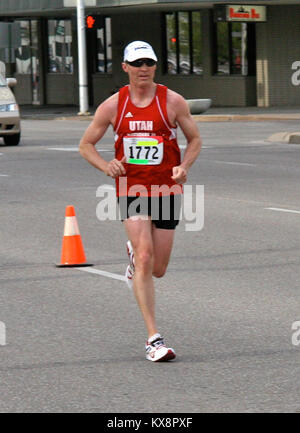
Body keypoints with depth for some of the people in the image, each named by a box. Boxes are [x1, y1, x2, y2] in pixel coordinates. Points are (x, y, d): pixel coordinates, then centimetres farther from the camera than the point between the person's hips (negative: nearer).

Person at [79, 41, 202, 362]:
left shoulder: (172, 101, -1)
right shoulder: (113, 106, 0)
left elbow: (194, 139, 9)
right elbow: (85, 145, 9)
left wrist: (184, 166, -11)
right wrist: (106, 166, -11)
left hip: (167, 189, 1)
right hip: (131, 189, -1)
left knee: (157, 270, 6)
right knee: (145, 260, -16)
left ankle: (134, 253, 46)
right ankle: (153, 338, -13)